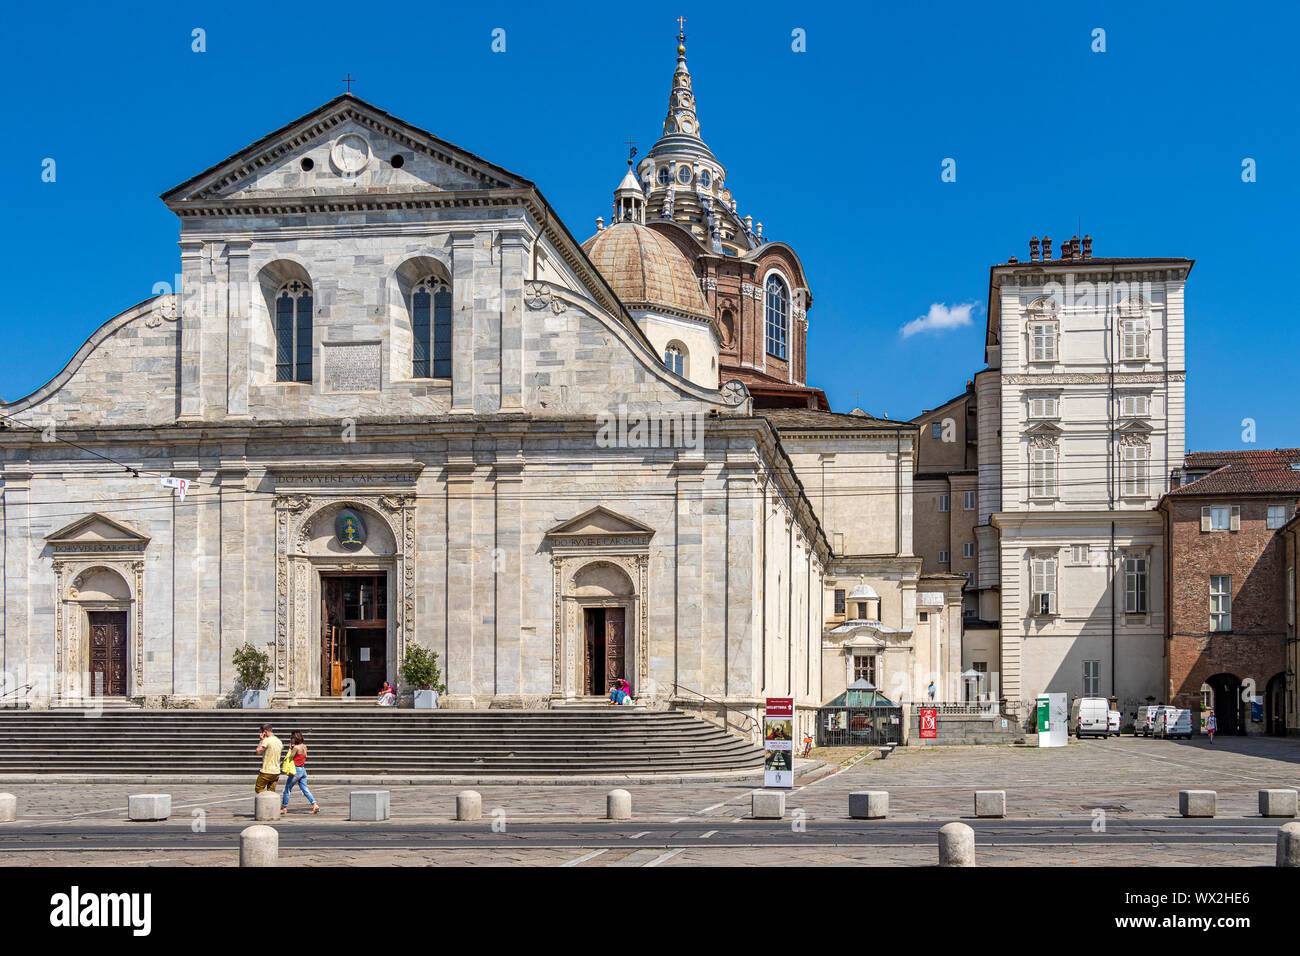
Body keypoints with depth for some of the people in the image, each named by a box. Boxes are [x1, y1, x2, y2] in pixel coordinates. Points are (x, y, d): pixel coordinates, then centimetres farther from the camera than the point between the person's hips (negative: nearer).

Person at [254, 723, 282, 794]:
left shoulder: (267, 740, -14)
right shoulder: (279, 741, 10)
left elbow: (258, 752, -12)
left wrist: (261, 740, -3)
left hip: (266, 772, -7)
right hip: (277, 772, 7)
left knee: (258, 789, 6)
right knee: (271, 792, 11)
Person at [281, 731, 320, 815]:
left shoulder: (296, 747, -14)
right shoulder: (304, 747, 10)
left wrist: (290, 748, -1)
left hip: (296, 770, -8)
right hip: (303, 770, 8)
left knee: (287, 788, 6)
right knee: (305, 789, 6)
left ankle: (284, 808, 15)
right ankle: (315, 805, -8)